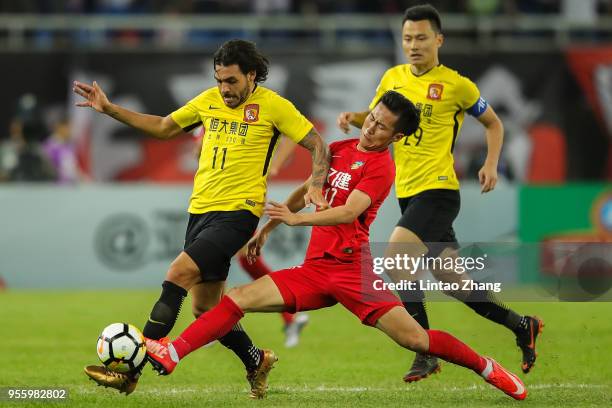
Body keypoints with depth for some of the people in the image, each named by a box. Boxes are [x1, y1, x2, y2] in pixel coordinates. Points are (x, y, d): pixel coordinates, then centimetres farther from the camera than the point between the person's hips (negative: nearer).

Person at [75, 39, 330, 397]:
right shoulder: (209, 100, 11)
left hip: (237, 213, -7)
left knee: (177, 274, -22)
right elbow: (163, 127, 22)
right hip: (201, 208, 7)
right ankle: (257, 361, 34)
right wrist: (109, 109, 16)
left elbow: (318, 145, -2)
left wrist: (315, 187, -18)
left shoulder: (272, 105, -5)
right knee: (205, 310, 9)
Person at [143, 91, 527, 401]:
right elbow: (307, 190, 29)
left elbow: (349, 212, -21)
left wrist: (297, 218, -31)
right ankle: (171, 355, -16)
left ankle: (486, 368, 4)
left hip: (351, 267, -6)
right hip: (315, 269, 7)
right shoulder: (339, 149, 15)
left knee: (414, 338, -15)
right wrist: (268, 228, 30)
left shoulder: (381, 167, -7)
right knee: (239, 298, -8)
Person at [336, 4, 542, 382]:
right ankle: (522, 326, 28)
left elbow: (494, 123, 8)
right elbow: (375, 117, 24)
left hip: (438, 190, -7)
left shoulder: (456, 84, -5)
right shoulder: (393, 78, 10)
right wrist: (354, 117, 2)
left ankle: (426, 354, -16)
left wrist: (491, 164, -6)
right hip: (408, 192, 7)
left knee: (396, 256, -23)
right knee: (451, 280, 10)